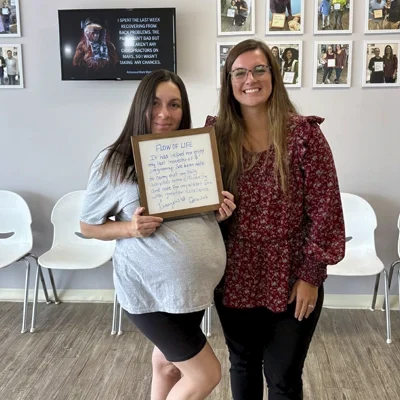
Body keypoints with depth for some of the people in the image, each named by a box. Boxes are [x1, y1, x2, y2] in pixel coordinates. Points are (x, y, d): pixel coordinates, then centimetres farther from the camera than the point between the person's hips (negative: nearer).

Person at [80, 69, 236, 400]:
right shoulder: (113, 162, -11)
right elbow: (88, 226, -3)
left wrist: (223, 211, -8)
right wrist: (130, 228, -21)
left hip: (197, 283, 5)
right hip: (150, 289, -5)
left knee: (169, 363, 22)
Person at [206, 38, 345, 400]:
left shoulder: (304, 133, -11)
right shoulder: (217, 133, -2)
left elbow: (324, 208, -10)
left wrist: (311, 275, -11)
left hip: (290, 281, -3)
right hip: (235, 279, 3)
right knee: (242, 366, 23)